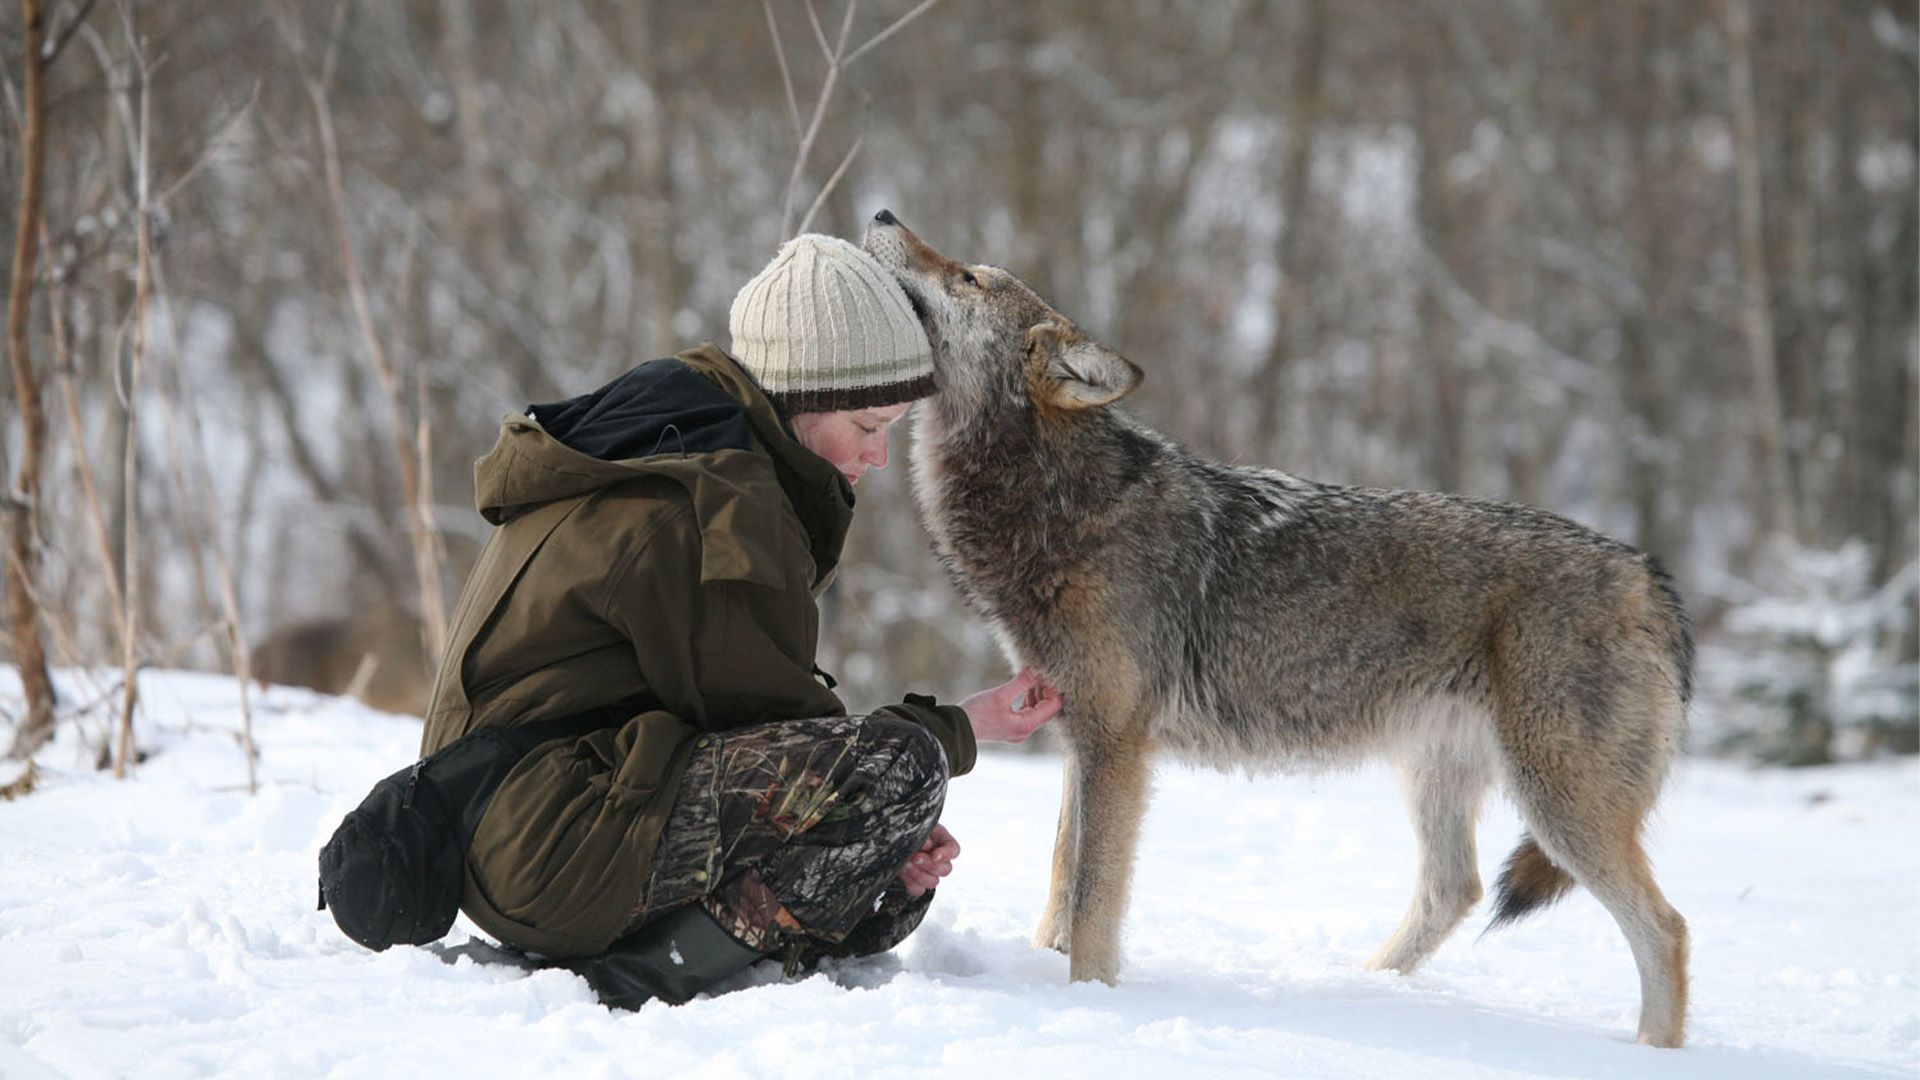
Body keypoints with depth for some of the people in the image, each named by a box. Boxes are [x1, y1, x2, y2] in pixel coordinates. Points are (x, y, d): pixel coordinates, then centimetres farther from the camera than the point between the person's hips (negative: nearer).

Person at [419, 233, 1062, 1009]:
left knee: (893, 890, 17)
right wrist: (963, 728, 1)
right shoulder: (716, 502, -16)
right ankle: (653, 971, -19)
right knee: (900, 765, -23)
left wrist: (873, 844, 0)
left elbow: (725, 699, 13)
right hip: (550, 844, -11)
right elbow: (771, 717, -11)